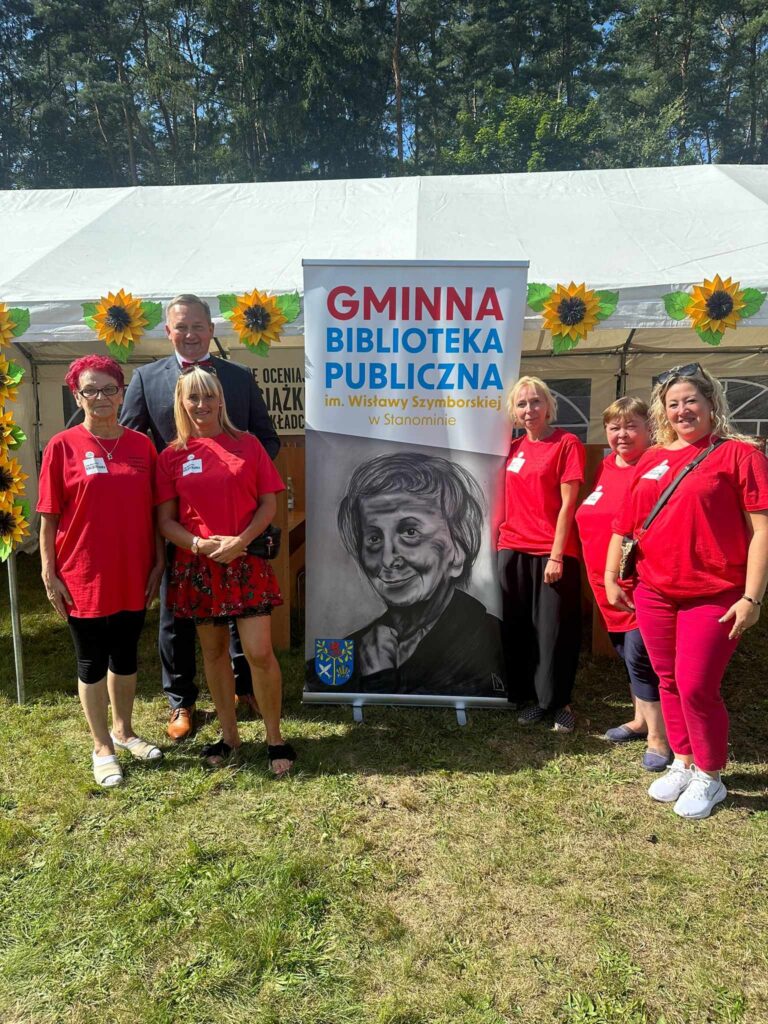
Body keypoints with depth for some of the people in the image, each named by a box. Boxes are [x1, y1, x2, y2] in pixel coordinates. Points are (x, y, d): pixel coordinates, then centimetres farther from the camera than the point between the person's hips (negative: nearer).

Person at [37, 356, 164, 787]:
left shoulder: (142, 446, 1)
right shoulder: (62, 447, -6)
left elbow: (153, 512, 5)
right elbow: (49, 517, -4)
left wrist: (159, 563, 4)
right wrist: (49, 575, -7)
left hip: (133, 576, 3)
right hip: (84, 578, -3)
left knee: (126, 656, 18)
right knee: (93, 662, 11)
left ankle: (124, 731, 38)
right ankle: (103, 747, 27)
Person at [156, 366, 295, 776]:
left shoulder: (247, 445, 2)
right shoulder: (171, 456, 4)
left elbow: (269, 503, 0)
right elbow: (165, 520, 2)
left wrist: (240, 541, -14)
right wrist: (200, 544, -15)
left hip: (246, 562, -2)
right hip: (197, 567, 2)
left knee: (259, 652, -5)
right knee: (214, 651, 12)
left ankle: (275, 739, 13)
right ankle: (229, 736, 28)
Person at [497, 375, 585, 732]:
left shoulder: (567, 443, -5)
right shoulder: (514, 447, 11)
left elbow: (567, 504, -10)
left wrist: (557, 556, -14)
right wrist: (500, 540, 11)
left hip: (552, 553, -5)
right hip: (512, 550, 6)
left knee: (554, 631, 2)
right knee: (519, 629, 10)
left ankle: (558, 701, 19)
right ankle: (534, 698, 25)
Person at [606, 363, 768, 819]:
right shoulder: (652, 460, 10)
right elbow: (625, 523, 16)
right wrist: (611, 576, 14)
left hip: (714, 597, -5)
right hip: (653, 592, 5)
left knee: (696, 687, -2)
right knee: (669, 681, 14)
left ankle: (709, 778, 21)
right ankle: (682, 764, 33)